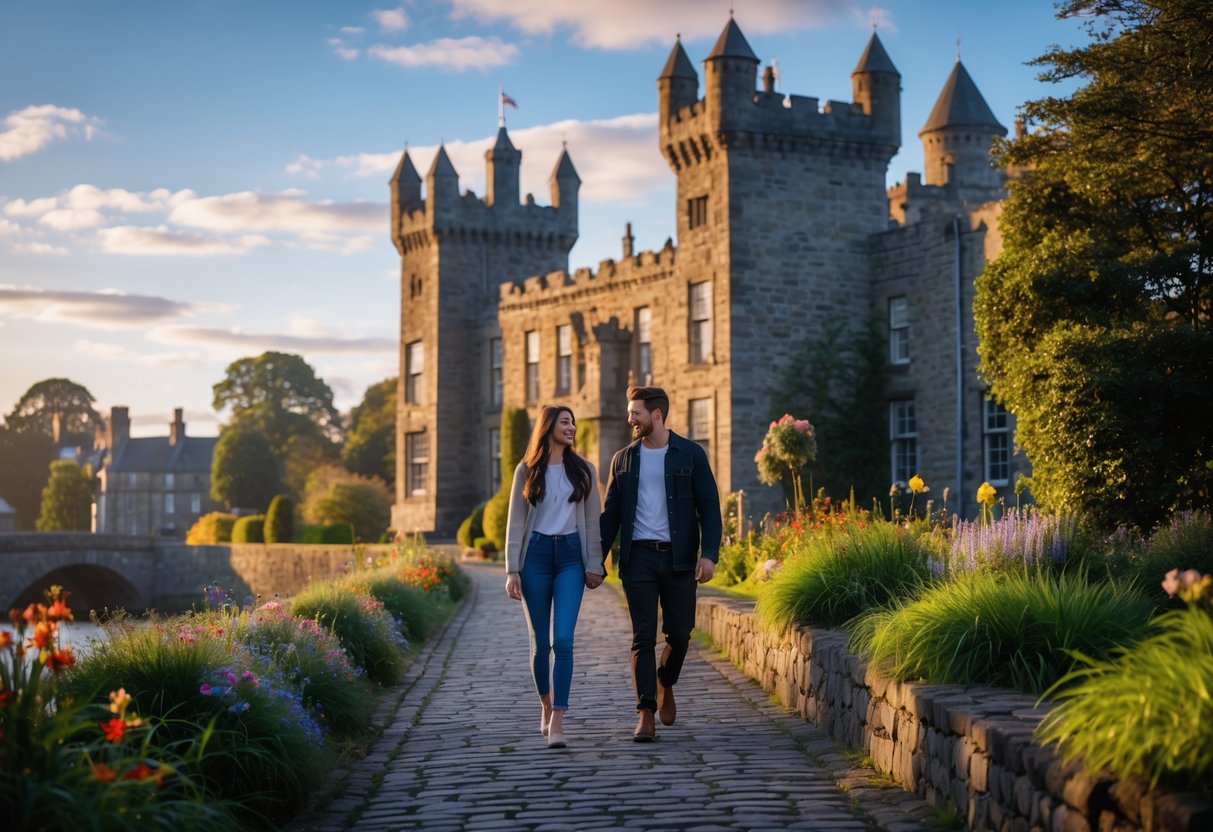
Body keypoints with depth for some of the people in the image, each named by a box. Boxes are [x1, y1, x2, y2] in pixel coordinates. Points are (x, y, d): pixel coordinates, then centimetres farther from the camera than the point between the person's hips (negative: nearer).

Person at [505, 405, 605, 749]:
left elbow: (592, 520, 9)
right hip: (535, 553, 0)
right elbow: (516, 522, 3)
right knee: (540, 642, 5)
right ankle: (546, 705, 29)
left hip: (570, 555, 0)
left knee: (563, 640, -12)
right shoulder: (527, 470, 5)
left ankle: (557, 722, -13)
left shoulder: (583, 469, 7)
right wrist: (512, 570, -3)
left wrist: (594, 564, 2)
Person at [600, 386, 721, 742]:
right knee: (643, 637, -3)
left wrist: (709, 553, -13)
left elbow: (709, 507, -1)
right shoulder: (623, 459, 10)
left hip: (678, 557, -1)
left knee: (679, 634, 5)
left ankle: (665, 685, 34)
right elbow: (610, 515, 12)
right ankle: (646, 715, -2)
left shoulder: (690, 454, 3)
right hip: (638, 556, 1)